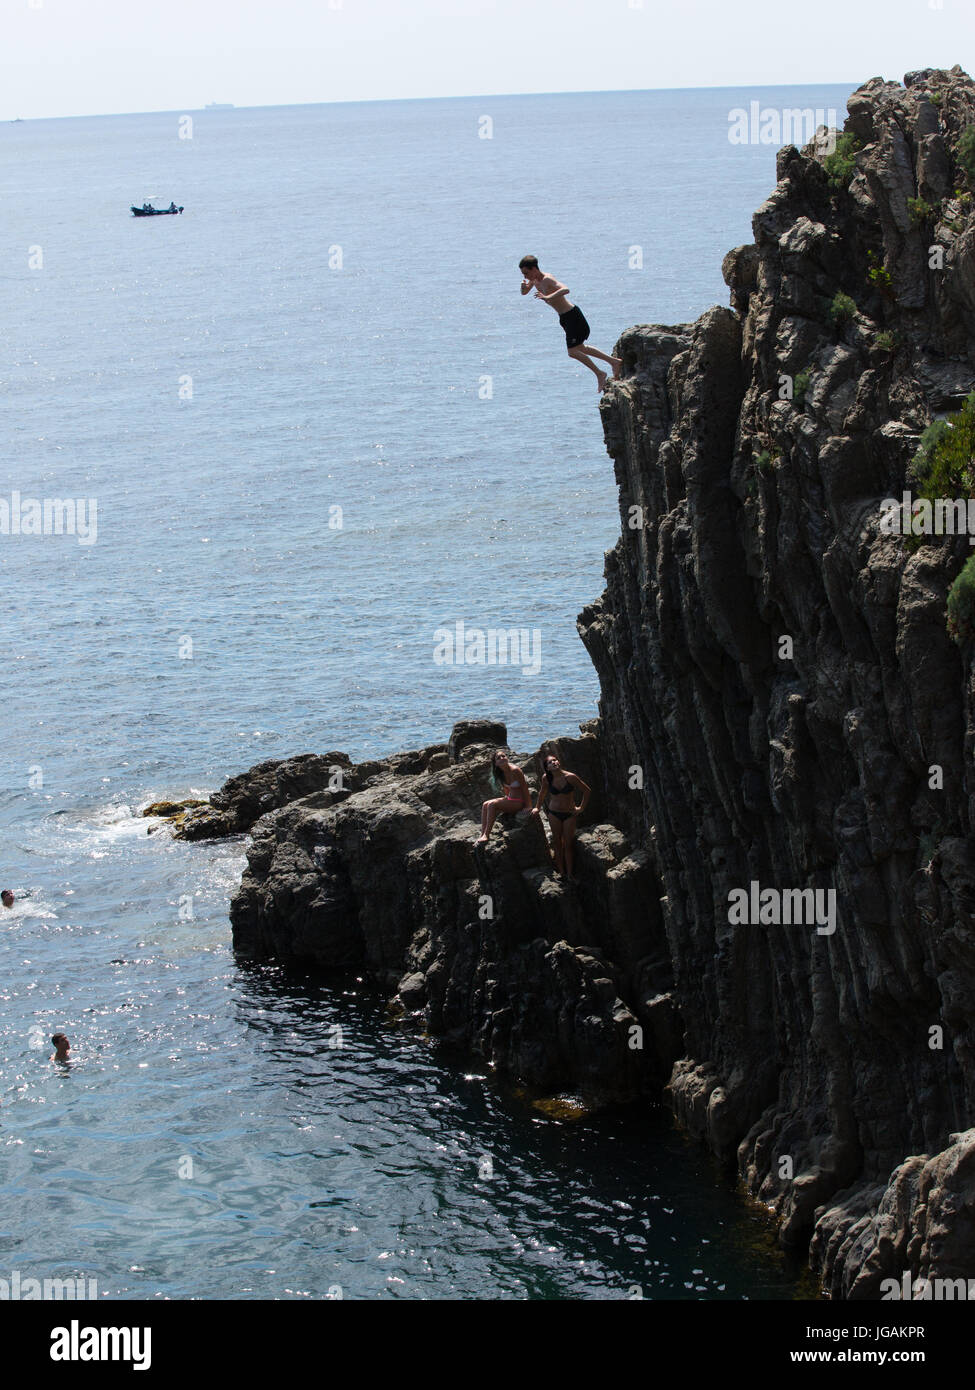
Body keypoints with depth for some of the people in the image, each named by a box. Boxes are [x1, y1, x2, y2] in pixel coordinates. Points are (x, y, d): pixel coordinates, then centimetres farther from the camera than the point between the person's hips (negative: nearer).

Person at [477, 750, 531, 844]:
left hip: (519, 802, -8)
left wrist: (528, 806, -14)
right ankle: (483, 835, -13)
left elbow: (525, 789, -16)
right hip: (509, 799, 8)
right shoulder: (501, 773, 3)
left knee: (492, 805, -23)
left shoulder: (515, 771, -20)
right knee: (485, 805, -6)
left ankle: (487, 835, -21)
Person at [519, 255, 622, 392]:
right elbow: (524, 293, 17)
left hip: (572, 316, -10)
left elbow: (565, 289, -41)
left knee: (573, 352, -12)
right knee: (580, 348, 20)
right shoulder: (534, 279, 3)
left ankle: (599, 373, 2)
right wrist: (524, 287, -8)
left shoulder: (547, 279, -25)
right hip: (565, 317, 10)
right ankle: (614, 361, 28)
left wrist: (548, 297, -54)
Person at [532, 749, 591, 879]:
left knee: (568, 844, 2)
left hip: (569, 814, -2)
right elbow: (542, 793, 12)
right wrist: (538, 808, 20)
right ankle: (561, 872, 14)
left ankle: (569, 874, 8)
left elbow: (587, 791, -7)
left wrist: (581, 808, -6)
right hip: (554, 813, 2)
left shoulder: (570, 777, -17)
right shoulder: (546, 779, -9)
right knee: (557, 843, 7)